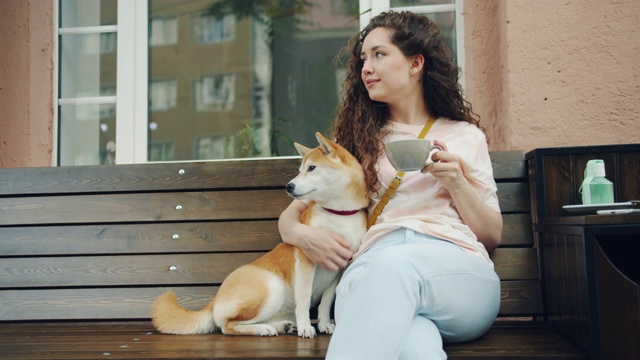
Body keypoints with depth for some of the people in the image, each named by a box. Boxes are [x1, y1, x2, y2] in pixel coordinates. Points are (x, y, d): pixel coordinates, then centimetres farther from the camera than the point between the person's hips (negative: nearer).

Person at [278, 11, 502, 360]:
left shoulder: (465, 136, 21)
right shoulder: (359, 142, 24)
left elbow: (492, 234, 18)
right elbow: (290, 215, 23)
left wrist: (457, 182, -1)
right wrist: (303, 234, -2)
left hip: (459, 271, 1)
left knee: (395, 265, -39)